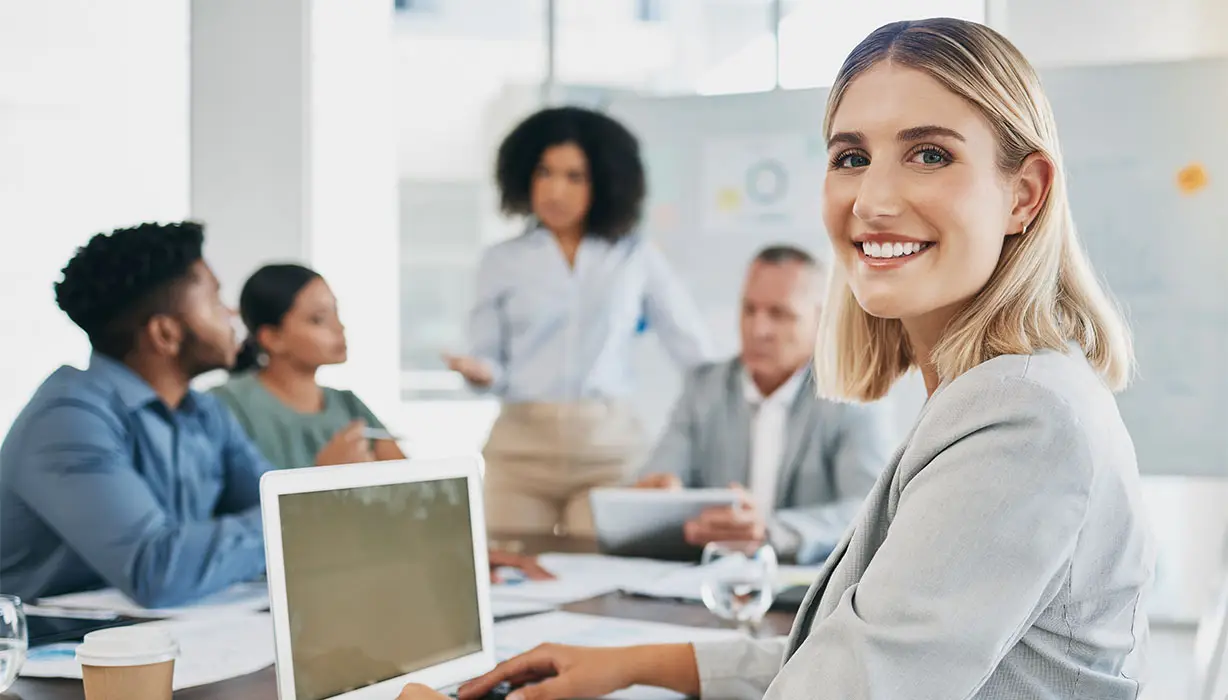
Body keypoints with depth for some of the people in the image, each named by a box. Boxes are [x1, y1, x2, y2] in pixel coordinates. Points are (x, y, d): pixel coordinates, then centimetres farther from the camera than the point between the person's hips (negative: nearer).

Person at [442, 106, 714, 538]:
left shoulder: (637, 258, 7)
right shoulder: (501, 262, 9)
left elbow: (695, 350, 7)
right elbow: (491, 363, 9)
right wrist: (479, 374, -13)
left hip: (609, 446, -1)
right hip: (521, 444, 1)